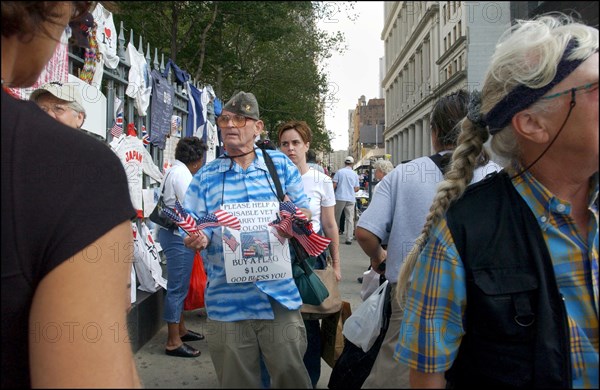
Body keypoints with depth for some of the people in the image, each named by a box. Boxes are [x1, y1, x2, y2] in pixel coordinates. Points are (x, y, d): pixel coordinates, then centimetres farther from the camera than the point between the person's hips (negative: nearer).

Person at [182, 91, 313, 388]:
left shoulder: (280, 164, 5)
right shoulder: (205, 176, 6)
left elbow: (305, 212, 9)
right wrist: (198, 239, -20)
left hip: (279, 294, 0)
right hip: (227, 299, 1)